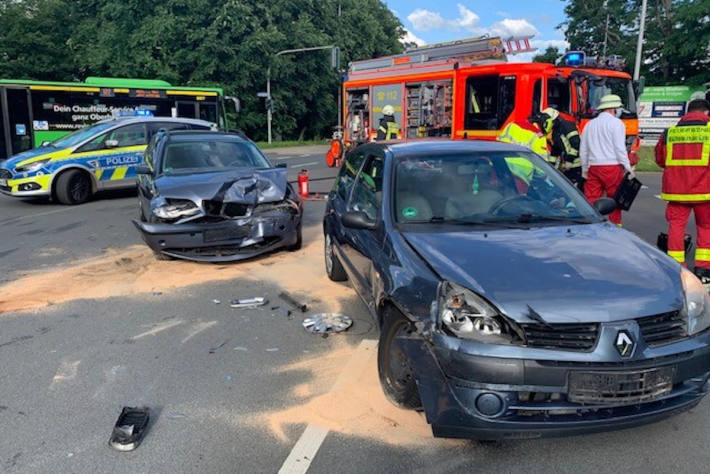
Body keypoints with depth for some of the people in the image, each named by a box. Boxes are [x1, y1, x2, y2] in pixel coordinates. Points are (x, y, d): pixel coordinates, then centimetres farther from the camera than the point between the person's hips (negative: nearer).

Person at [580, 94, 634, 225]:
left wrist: (585, 170, 25)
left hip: (593, 166, 5)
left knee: (591, 199, 3)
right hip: (612, 166, -5)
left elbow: (583, 151, 18)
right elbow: (620, 148, -8)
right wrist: (628, 167, -2)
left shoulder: (590, 124, 15)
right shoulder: (616, 123, -2)